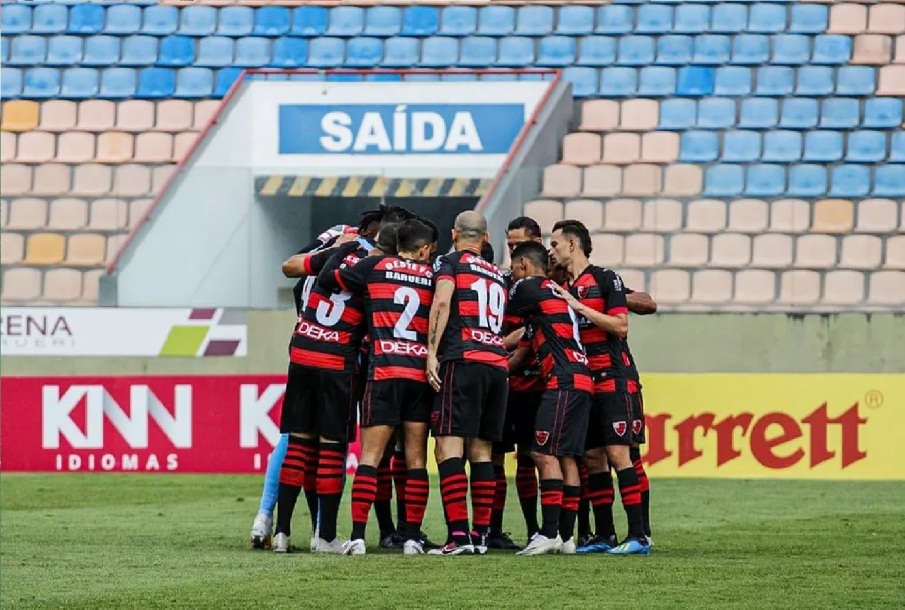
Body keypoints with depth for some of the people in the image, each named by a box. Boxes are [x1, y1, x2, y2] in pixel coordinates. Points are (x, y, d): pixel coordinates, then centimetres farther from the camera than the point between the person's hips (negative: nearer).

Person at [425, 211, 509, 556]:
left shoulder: (449, 264, 5)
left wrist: (432, 352, -12)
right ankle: (481, 534, 8)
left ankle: (458, 534, -20)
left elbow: (442, 301, -11)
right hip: (498, 363, 6)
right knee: (481, 450, 11)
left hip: (463, 360, -6)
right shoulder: (498, 275, 24)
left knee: (449, 447, -10)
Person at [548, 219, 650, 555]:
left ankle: (638, 535, -14)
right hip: (581, 381, 7)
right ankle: (605, 536, 10)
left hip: (613, 379, -7)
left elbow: (621, 326, -12)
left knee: (617, 453, -13)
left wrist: (579, 307, -13)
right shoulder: (562, 289, 16)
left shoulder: (605, 279, -4)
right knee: (592, 458, 5)